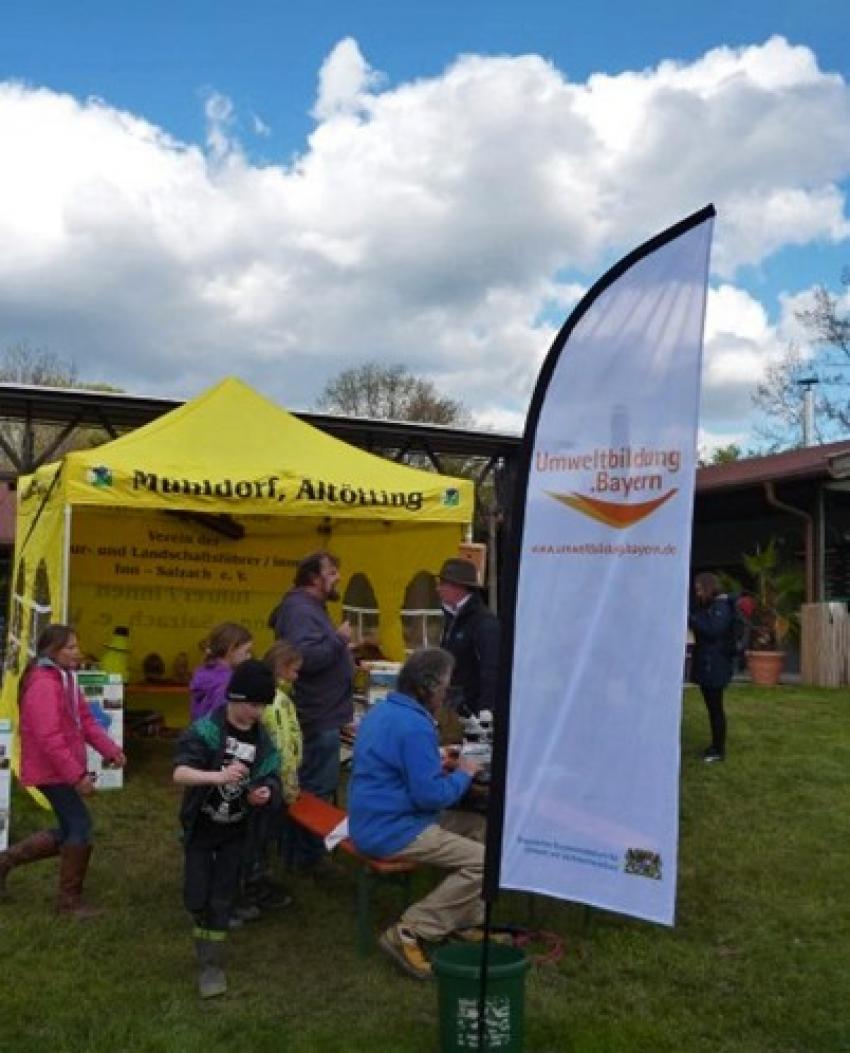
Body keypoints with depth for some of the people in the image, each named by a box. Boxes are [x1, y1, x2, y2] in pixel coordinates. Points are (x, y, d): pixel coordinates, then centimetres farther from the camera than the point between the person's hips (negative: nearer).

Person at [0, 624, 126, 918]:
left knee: (70, 831, 14)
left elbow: (85, 720, 11)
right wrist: (77, 775, -26)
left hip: (61, 770, 10)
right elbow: (49, 738, -27)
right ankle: (70, 901, 7)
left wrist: (110, 749, -2)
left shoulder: (65, 678, 12)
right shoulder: (43, 685, -21)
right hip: (51, 771, -10)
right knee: (80, 827, -7)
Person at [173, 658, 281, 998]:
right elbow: (180, 773, -31)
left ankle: (212, 963, 18)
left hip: (236, 830, 3)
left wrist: (265, 793, -24)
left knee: (222, 899, 6)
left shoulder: (263, 739, -6)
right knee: (196, 897, 4)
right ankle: (206, 928, 33)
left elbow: (270, 780, 0)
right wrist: (218, 776, -48)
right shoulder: (206, 730, -20)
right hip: (200, 827, -3)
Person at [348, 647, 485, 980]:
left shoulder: (383, 711, 10)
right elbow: (431, 796, -23)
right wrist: (463, 774, -6)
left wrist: (437, 765, 13)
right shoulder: (415, 726, -22)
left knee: (477, 826, 15)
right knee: (484, 861, -13)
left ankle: (469, 919, 17)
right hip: (392, 830, -10)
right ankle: (409, 932, -10)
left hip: (377, 820, 10)